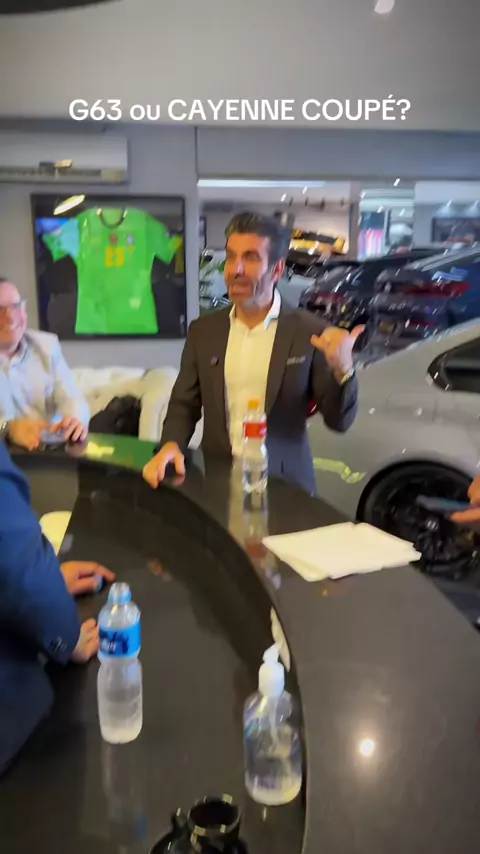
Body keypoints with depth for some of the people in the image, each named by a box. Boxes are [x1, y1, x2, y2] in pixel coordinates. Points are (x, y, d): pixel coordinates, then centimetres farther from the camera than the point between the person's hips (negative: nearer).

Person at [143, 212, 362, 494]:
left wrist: (342, 369, -22)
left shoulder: (310, 332, -5)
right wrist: (171, 445, -9)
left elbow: (339, 420, -4)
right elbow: (184, 404, 9)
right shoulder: (203, 331, 4)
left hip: (284, 486, -1)